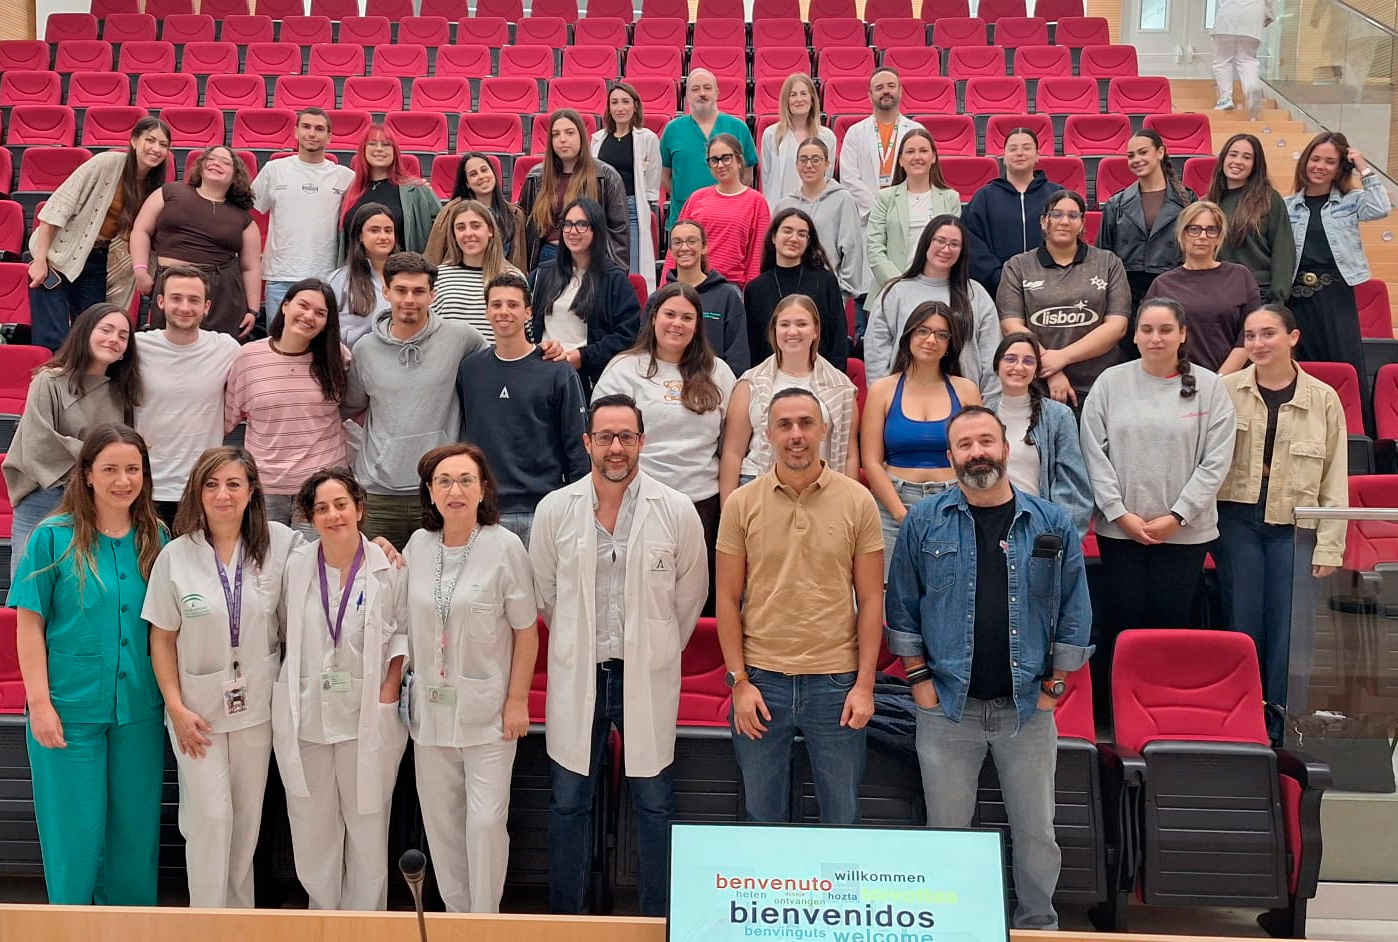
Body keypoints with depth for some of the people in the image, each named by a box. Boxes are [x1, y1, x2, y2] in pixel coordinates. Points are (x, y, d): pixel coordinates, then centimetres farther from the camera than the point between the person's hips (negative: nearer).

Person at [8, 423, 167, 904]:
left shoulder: (155, 539, 4)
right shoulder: (53, 537, -5)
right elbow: (29, 626, -4)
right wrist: (40, 704, -9)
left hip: (139, 712, 3)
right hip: (70, 712, -3)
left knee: (135, 834, 11)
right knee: (75, 835, 5)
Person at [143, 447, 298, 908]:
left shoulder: (280, 543, -6)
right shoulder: (175, 556, -6)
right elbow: (162, 638, -2)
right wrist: (176, 707, -7)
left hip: (257, 704, 1)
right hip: (198, 708, -1)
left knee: (248, 816, 12)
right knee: (210, 815, -2)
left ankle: (240, 911, 30)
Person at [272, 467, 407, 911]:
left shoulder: (388, 566, -6)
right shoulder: (296, 564, 1)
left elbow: (404, 630, 1)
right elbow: (284, 633, 10)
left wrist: (389, 689, -7)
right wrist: (291, 688, 4)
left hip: (367, 717, -2)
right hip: (305, 716, 2)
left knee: (367, 825, 5)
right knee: (312, 827, 10)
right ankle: (323, 912, 27)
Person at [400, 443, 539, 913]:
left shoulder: (504, 546, -9)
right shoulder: (418, 545, 3)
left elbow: (526, 630, -6)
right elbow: (402, 621, 13)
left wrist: (517, 700, -8)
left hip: (486, 710, -4)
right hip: (431, 708, 4)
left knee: (485, 820, -3)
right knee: (440, 820, 11)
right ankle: (456, 913, 28)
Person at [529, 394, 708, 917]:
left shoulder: (676, 511, -6)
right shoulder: (555, 510, -2)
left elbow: (690, 594, 7)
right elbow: (543, 592, 11)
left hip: (647, 678, -1)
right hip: (576, 677, 1)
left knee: (654, 803, 8)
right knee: (568, 803, 10)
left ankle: (659, 919, 22)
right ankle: (564, 915, 25)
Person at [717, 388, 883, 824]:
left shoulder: (858, 501, -1)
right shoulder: (741, 503, 0)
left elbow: (871, 599, 1)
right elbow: (728, 599, 2)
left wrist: (865, 684, -5)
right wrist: (739, 682, -3)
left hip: (835, 682, 0)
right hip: (761, 680, 1)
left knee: (843, 819, 11)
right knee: (762, 818, 13)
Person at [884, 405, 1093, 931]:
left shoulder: (1052, 524, 1)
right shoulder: (925, 523, 0)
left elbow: (1074, 612, 4)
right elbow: (902, 607, 4)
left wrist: (1053, 685, 1)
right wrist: (919, 678, -2)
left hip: (1027, 706, 1)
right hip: (947, 704, 0)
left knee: (1036, 832, 9)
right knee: (947, 829, 10)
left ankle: (1038, 926, 29)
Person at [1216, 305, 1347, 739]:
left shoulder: (1323, 399, 3)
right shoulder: (1226, 390, 0)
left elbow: (1335, 480, 4)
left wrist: (1328, 546, 1)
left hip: (1294, 526, 0)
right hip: (1237, 519, 0)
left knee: (1288, 629, 2)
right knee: (1242, 622, 4)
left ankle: (1280, 728, 14)